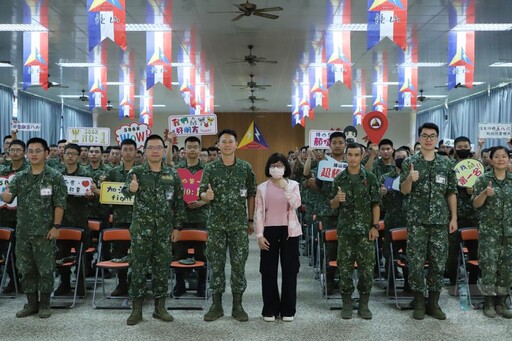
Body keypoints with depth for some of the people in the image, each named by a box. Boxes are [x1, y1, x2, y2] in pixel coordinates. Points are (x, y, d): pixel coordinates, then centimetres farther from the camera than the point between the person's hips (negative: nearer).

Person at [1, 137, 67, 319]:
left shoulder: (55, 177, -5)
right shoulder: (20, 177, 7)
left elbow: (59, 204, -7)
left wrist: (56, 226, -13)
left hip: (45, 232, -4)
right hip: (23, 231, 5)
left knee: (45, 268, 3)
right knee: (25, 268, 11)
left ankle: (44, 304, 16)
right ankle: (31, 303, 24)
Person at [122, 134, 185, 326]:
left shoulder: (172, 174, 5)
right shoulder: (136, 172, -1)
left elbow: (179, 202, 8)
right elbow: (124, 191, -17)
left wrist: (177, 226, 5)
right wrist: (131, 189, -41)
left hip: (164, 229, 2)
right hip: (141, 228, -2)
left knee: (162, 267, 7)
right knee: (138, 267, 2)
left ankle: (160, 308, 20)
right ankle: (136, 310, 13)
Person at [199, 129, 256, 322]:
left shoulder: (246, 167, 2)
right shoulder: (210, 168, 1)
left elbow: (251, 195, 6)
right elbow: (201, 194, -2)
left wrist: (251, 220, 5)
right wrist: (206, 195, -26)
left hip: (239, 224, 0)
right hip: (216, 224, 0)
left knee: (238, 264, 3)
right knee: (216, 264, 5)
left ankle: (237, 305, 14)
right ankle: (216, 305, 16)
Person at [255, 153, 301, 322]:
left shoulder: (293, 185, 4)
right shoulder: (262, 187, 4)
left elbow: (296, 204, -13)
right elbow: (258, 212, 1)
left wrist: (285, 188, -22)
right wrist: (259, 234, -5)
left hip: (289, 231, 0)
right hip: (269, 231, 0)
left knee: (289, 270, 4)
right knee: (268, 271, 4)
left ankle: (288, 310, 15)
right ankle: (270, 310, 15)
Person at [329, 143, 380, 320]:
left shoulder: (370, 177, 0)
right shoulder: (339, 178, 4)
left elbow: (376, 204, 1)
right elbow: (333, 205, 7)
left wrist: (375, 226, -6)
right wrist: (337, 199, -15)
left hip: (365, 229, -1)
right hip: (345, 230, 1)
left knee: (367, 267, 3)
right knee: (345, 266, 5)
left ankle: (364, 304, 16)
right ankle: (347, 303, 16)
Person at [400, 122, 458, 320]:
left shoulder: (446, 164, 7)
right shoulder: (410, 162, 1)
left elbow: (451, 193, 9)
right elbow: (404, 191, -4)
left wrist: (454, 218, 4)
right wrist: (410, 179, -25)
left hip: (440, 221, 2)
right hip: (416, 221, -2)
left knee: (438, 263, 6)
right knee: (416, 263, 0)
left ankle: (434, 302, 18)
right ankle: (419, 302, 13)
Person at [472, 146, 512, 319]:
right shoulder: (483, 179, -2)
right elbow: (475, 204, -5)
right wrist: (485, 193, -21)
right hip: (489, 231, -3)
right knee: (489, 266, -3)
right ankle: (489, 303, 7)